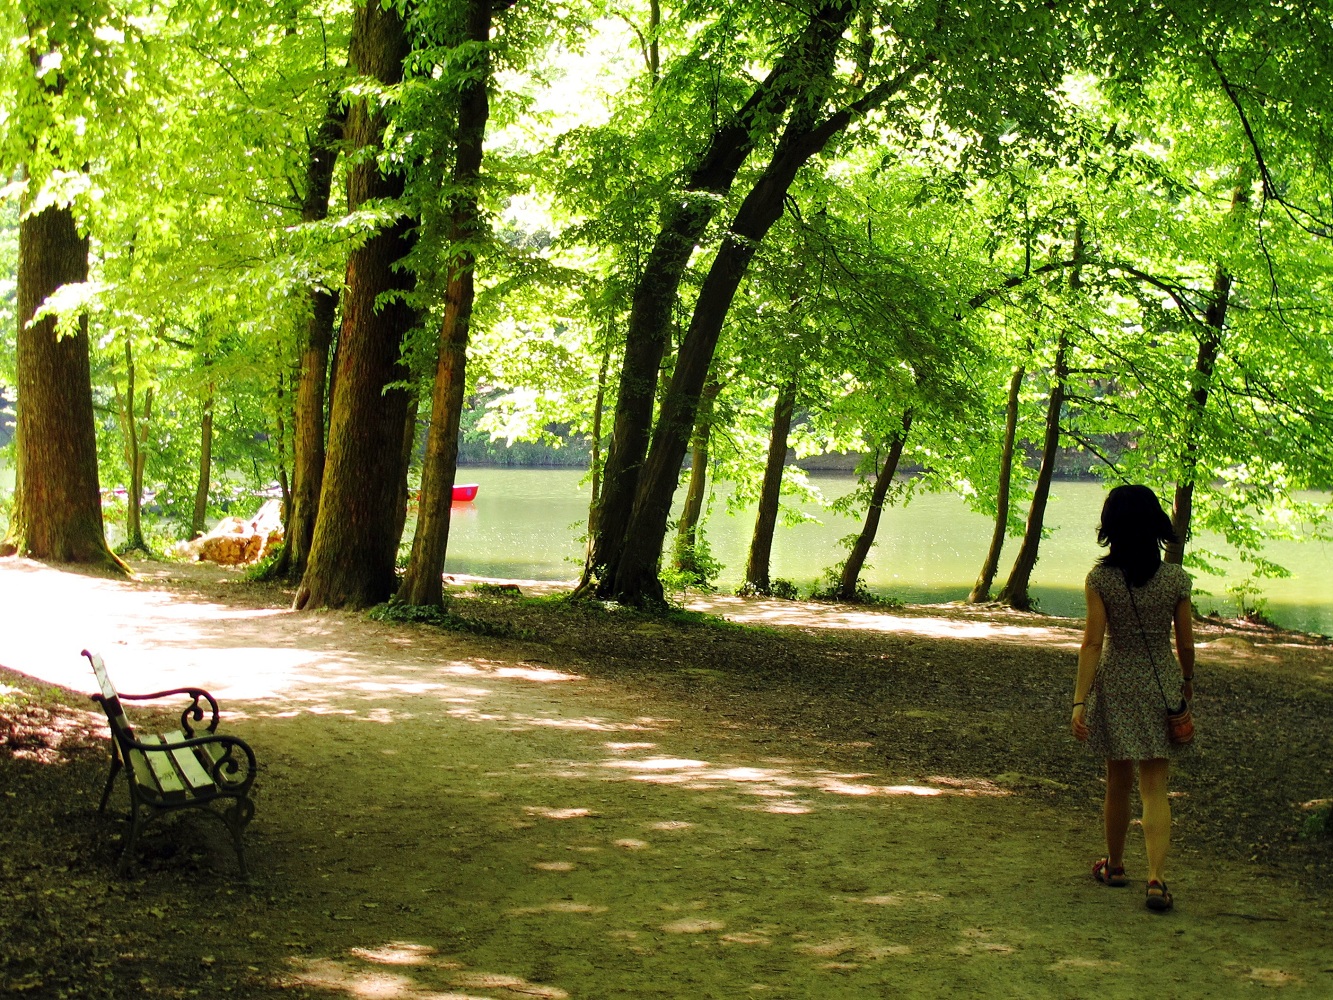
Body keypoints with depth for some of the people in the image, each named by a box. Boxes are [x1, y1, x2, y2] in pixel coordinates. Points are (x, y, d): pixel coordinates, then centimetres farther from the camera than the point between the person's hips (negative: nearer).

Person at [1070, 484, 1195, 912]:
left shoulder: (1100, 578, -10)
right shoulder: (1176, 579, -6)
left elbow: (1092, 643, -12)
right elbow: (1186, 643, 1)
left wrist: (1079, 701, -10)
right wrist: (1188, 680, 20)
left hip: (1115, 684, 0)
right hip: (1161, 684, 0)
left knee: (1118, 783, 16)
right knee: (1155, 788, 3)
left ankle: (1114, 866, 32)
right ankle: (1156, 877, -10)